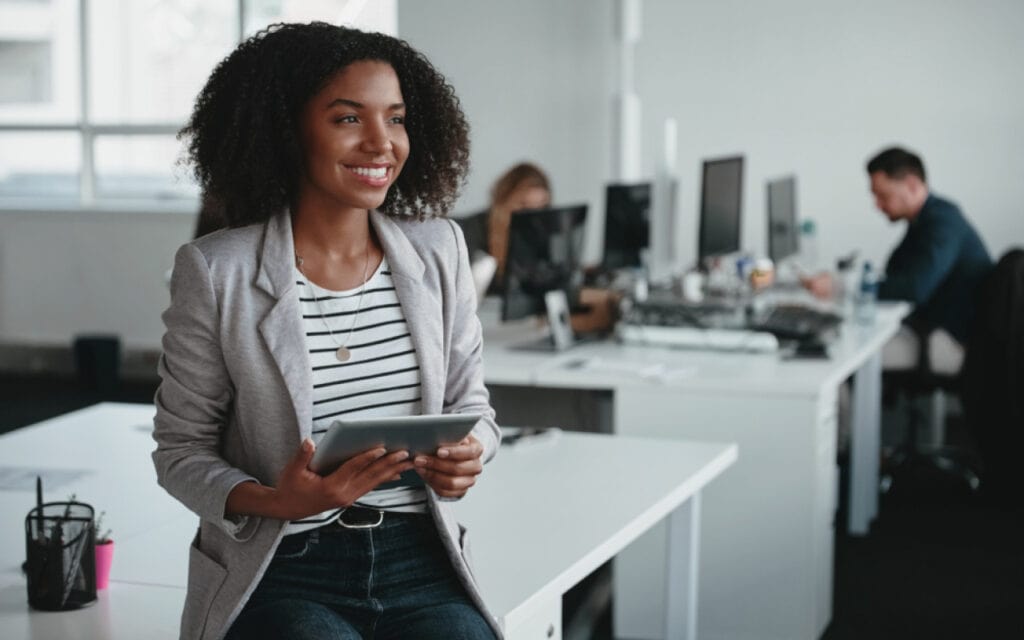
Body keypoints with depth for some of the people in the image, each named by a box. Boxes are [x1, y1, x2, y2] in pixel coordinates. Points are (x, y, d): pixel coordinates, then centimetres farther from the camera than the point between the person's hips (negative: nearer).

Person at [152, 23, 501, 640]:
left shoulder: (439, 250, 7)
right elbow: (181, 450, 2)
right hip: (282, 572, -3)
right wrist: (275, 502, -18)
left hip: (419, 561, 3)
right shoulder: (216, 271, -4)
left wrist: (467, 456, -8)